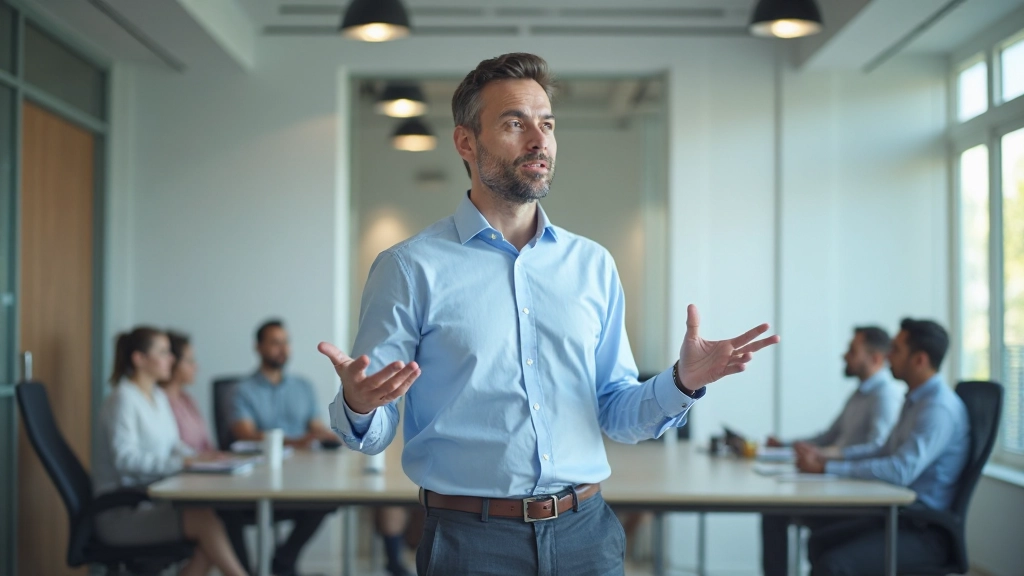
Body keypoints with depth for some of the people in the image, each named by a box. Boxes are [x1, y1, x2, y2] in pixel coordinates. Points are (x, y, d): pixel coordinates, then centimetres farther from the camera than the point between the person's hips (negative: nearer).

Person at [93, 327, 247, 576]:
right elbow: (125, 458, -21)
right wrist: (181, 463, -27)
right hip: (122, 513, -8)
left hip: (151, 503, 8)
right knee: (204, 520, -27)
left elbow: (172, 444, 21)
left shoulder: (159, 397, 15)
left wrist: (198, 457, 0)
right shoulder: (123, 399, -12)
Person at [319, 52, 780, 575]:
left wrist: (682, 382, -6)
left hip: (586, 532, 3)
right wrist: (358, 406, -25)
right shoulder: (410, 269, -4)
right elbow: (371, 434, -4)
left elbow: (615, 414, 11)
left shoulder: (593, 265, 8)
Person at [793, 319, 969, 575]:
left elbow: (901, 471, -33)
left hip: (926, 532, -10)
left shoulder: (940, 408, -20)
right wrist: (828, 455, 11)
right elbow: (888, 450, 24)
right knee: (820, 540, 11)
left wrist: (826, 467, -27)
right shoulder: (916, 400, 11)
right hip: (901, 516, 10)